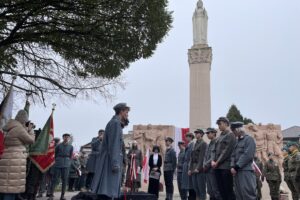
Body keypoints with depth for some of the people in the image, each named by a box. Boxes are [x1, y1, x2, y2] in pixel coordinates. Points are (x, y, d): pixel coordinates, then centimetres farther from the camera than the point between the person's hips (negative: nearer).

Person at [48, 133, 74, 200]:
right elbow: (55, 154, 10)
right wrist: (56, 161, 7)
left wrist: (68, 163, 6)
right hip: (58, 164, -1)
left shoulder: (71, 147, 9)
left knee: (64, 180, 0)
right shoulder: (58, 145, 6)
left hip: (66, 165, 1)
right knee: (55, 179, -5)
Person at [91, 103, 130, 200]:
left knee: (108, 189, 8)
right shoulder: (115, 122, -9)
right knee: (107, 190, -13)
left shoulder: (116, 123, 21)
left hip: (110, 160, 10)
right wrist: (115, 163, -22)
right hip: (110, 160, -10)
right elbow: (113, 144, -18)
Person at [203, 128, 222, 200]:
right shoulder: (209, 144, 18)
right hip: (207, 170, 9)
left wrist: (206, 165, -13)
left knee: (216, 191, -6)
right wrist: (204, 165, 2)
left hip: (213, 169, -9)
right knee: (210, 192, 11)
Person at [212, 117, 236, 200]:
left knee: (228, 189, -3)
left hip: (226, 166, -7)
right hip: (217, 167, 7)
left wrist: (217, 162, -14)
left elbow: (227, 151, -13)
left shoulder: (230, 135, -5)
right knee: (221, 189, 9)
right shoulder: (220, 136, 18)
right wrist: (213, 161, 3)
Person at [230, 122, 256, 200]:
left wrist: (236, 167, -15)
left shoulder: (249, 139, -6)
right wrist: (232, 166, -1)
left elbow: (248, 155, -16)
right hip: (237, 172, 8)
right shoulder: (238, 141, 18)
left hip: (246, 171, -8)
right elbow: (233, 155, 16)